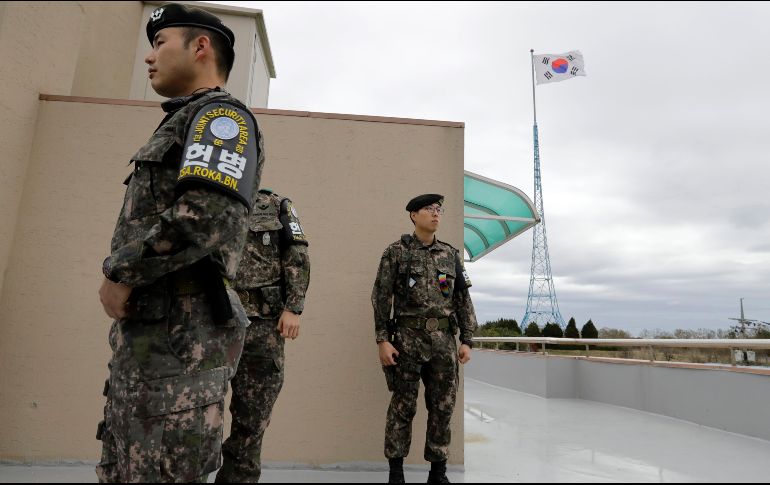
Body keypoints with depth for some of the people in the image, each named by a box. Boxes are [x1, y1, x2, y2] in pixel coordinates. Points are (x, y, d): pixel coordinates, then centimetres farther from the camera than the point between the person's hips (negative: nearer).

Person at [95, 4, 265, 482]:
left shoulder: (220, 114, -5)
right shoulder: (181, 124, 26)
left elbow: (208, 215, -24)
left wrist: (119, 272, -12)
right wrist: (123, 276, 11)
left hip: (179, 339, -10)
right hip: (142, 335, 10)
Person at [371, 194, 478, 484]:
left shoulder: (451, 255, 11)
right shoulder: (396, 252, 1)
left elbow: (463, 300, 10)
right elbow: (381, 298, -3)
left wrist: (467, 341, 2)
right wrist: (382, 340, -11)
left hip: (443, 341, 4)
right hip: (408, 339, -3)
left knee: (443, 407, 5)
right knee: (403, 407, 2)